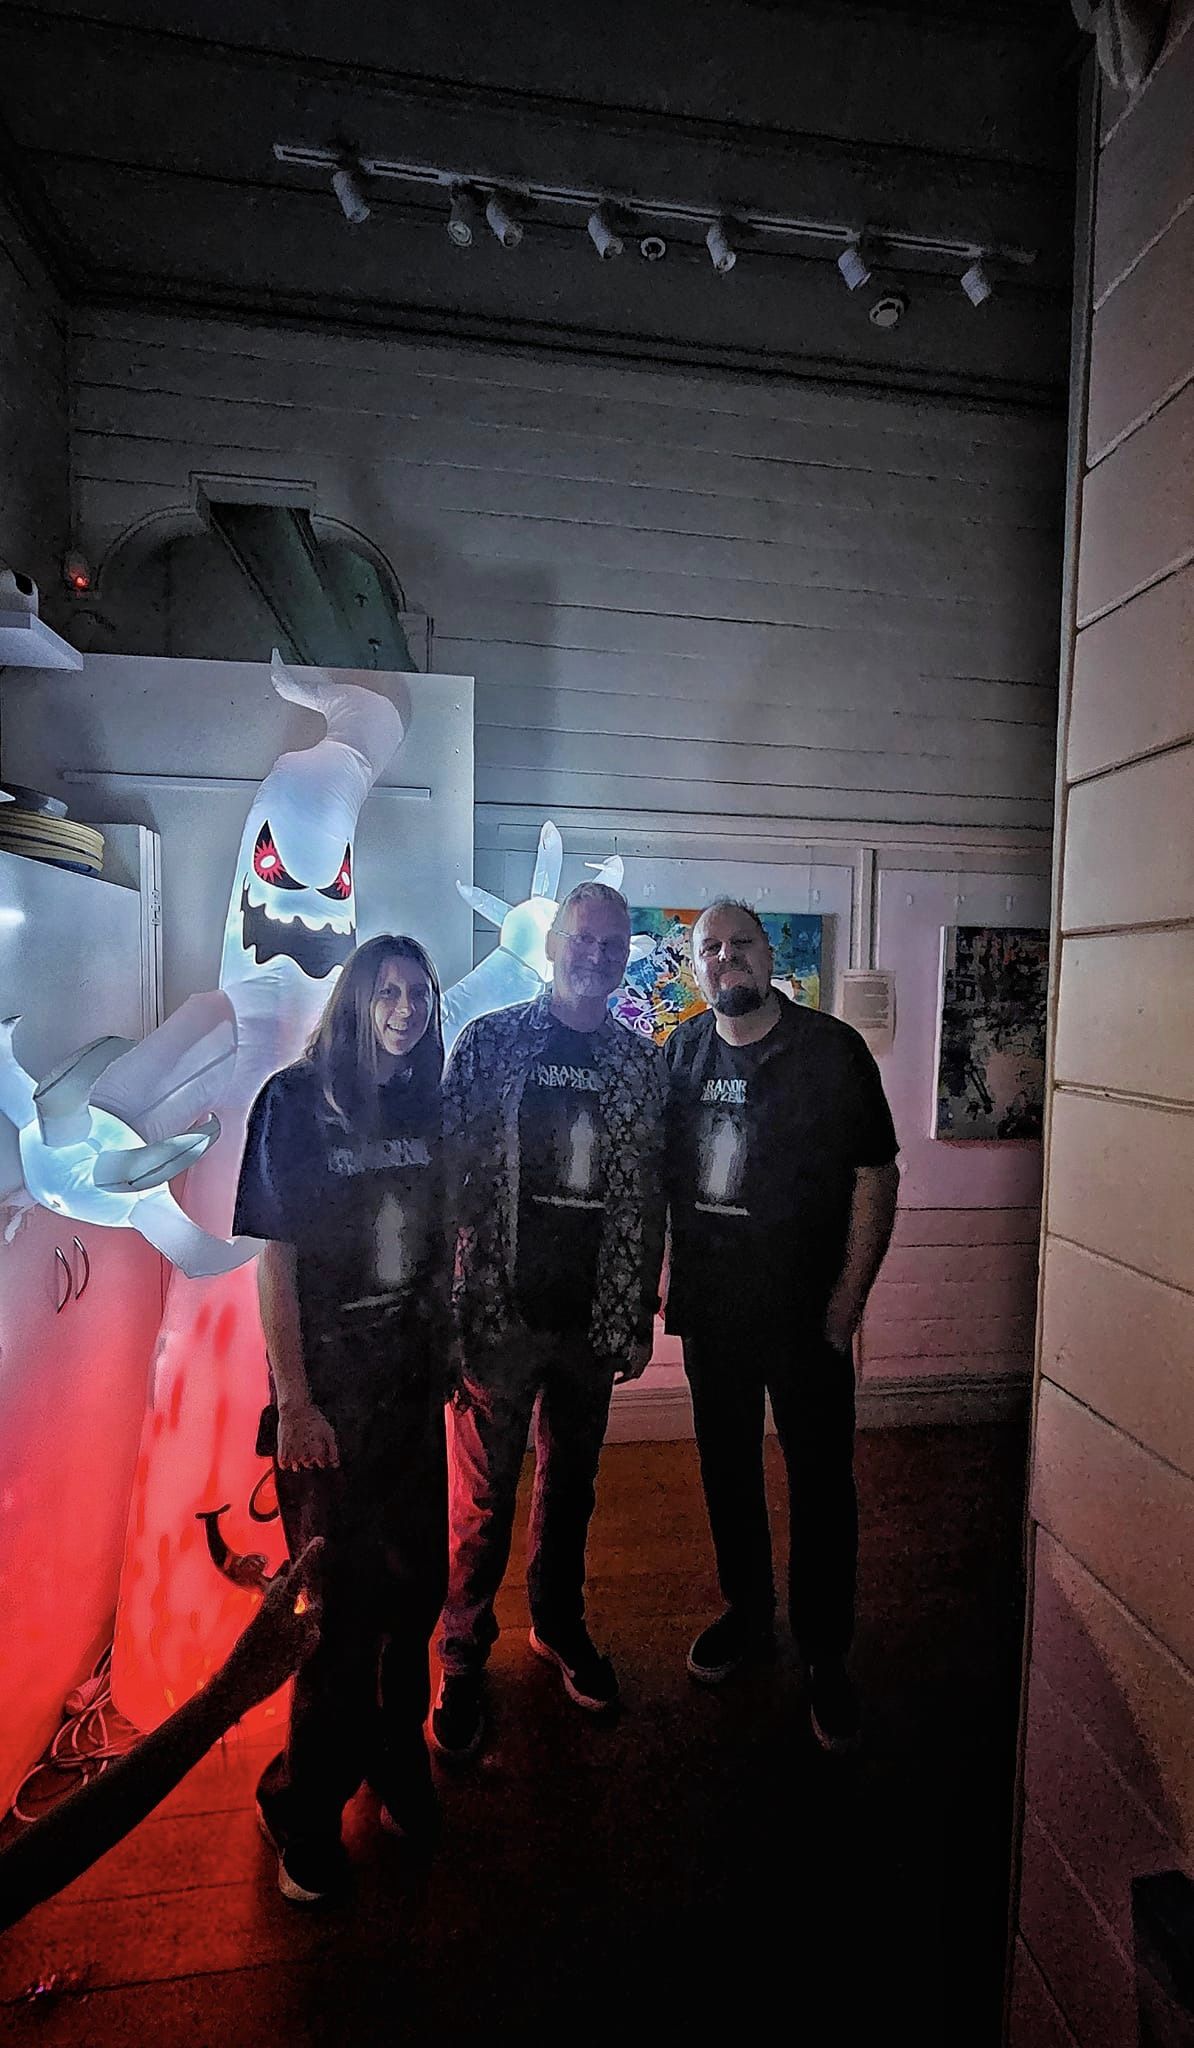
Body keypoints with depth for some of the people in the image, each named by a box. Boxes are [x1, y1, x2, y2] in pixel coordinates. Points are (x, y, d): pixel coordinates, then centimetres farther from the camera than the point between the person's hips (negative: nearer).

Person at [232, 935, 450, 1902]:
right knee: (343, 1597, 7)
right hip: (329, 1384, -4)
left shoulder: (427, 1105, 3)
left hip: (413, 1376, 5)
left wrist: (453, 1350, 9)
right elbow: (276, 1258, -12)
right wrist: (293, 1402, -13)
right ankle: (307, 1805, 33)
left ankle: (393, 1751, 42)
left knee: (416, 1579, 16)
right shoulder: (296, 1101, -11)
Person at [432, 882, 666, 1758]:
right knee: (483, 1502, 10)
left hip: (593, 1320, 3)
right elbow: (447, 1175, -7)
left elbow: (649, 1199, 6)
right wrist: (446, 1307, -9)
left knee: (571, 1486, 21)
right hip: (500, 1314, -3)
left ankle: (560, 1623, 45)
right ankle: (465, 1659, 35)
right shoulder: (489, 1041, -7)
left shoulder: (642, 1064, 3)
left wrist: (639, 1318, 8)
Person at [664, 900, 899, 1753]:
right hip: (711, 1313, 4)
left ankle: (826, 1655, 33)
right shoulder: (682, 1052, 2)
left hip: (806, 1317, -3)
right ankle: (747, 1612, 43)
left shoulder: (832, 1049, -9)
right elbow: (659, 1175, 9)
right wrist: (666, 1286, 6)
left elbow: (876, 1176, -9)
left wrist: (847, 1302, -12)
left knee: (821, 1484, 10)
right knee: (728, 1471, 19)